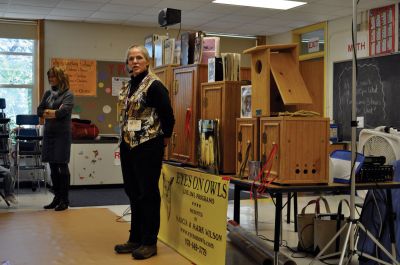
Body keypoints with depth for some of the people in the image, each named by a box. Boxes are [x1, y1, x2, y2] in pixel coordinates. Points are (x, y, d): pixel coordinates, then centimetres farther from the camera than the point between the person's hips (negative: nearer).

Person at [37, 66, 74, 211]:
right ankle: (57, 198, 17)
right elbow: (39, 111, 7)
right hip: (49, 133, 5)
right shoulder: (48, 93, 14)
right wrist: (54, 112, -9)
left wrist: (47, 112, -3)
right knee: (53, 167, 8)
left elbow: (63, 111, -16)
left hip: (62, 134, -5)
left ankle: (64, 200, 3)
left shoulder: (68, 94, -2)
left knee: (62, 166, -3)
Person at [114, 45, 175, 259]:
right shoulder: (128, 86, 12)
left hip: (148, 147, -8)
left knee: (148, 193, 0)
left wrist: (163, 140, -1)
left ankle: (149, 242, 10)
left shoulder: (154, 85, -12)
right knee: (133, 193, 14)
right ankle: (135, 238, 25)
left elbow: (168, 116, -12)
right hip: (128, 146, 8)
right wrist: (125, 140, 15)